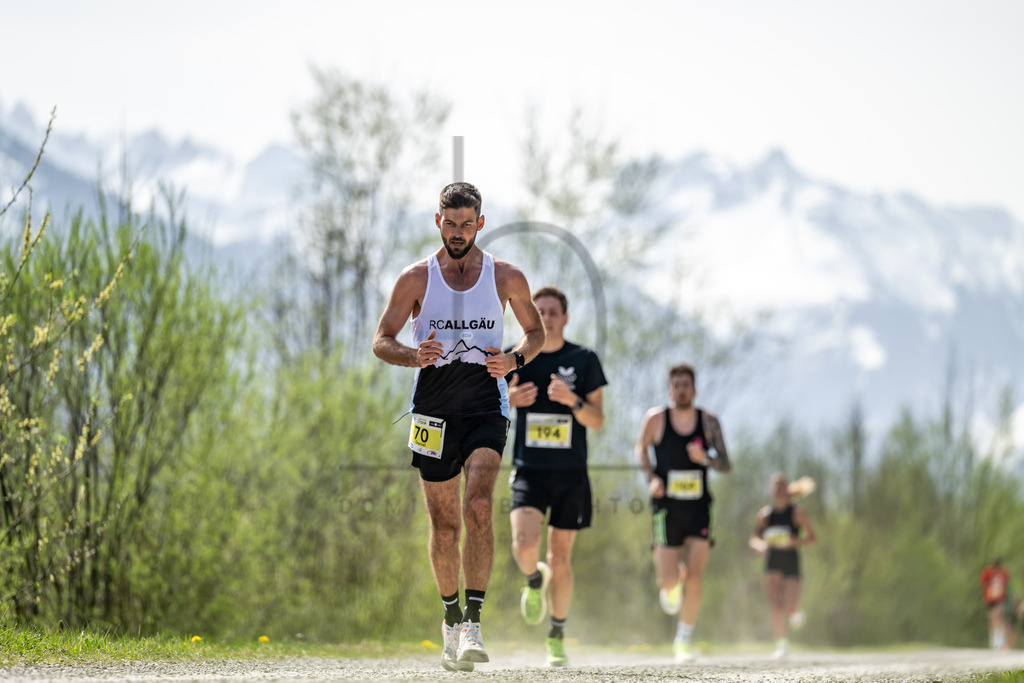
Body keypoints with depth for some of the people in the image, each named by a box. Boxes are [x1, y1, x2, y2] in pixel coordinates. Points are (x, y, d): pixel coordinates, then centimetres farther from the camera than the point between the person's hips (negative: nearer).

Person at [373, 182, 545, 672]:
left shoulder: (506, 278, 3)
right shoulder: (416, 278, 1)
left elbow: (536, 331, 16)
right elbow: (382, 341, 4)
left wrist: (515, 360, -6)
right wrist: (414, 356, -18)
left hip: (486, 409, -1)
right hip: (433, 409, 1)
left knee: (478, 509, -21)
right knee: (444, 524, 6)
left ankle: (473, 620, -21)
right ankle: (451, 618, 26)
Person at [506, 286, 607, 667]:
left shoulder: (584, 361, 1)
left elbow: (598, 421, 1)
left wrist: (573, 400, -19)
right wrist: (507, 400, -12)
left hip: (571, 474, 0)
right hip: (529, 469, 0)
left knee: (560, 557, 5)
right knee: (524, 545, -21)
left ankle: (557, 635, 23)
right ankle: (534, 580, 15)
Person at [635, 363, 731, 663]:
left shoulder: (709, 422, -1)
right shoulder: (656, 419, -4)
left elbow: (726, 464, 0)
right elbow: (642, 448, 15)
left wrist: (706, 458, -22)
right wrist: (650, 477, -3)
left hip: (698, 508, 1)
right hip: (667, 506, -1)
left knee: (694, 576, -9)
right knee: (669, 581, -7)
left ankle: (683, 640, 6)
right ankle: (670, 587, 33)